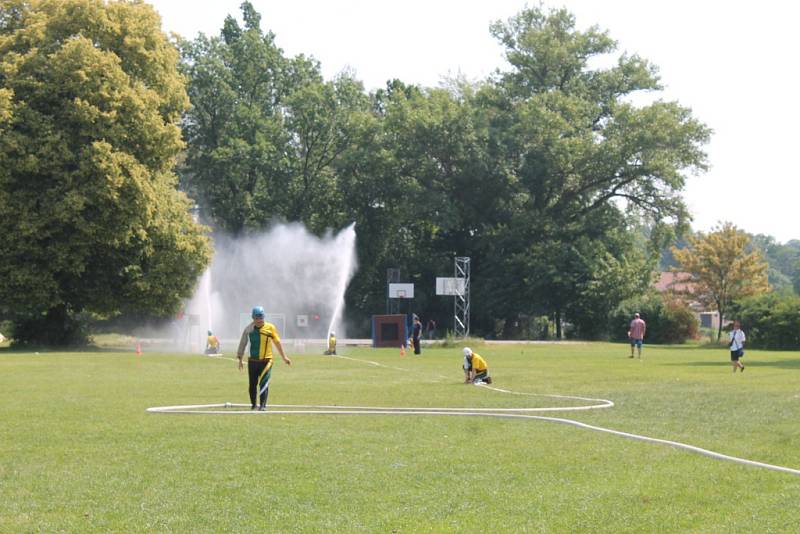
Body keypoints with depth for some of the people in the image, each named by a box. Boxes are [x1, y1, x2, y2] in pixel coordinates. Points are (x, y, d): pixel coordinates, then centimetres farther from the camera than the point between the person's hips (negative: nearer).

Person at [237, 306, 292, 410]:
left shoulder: (270, 327, -1)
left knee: (264, 384, -12)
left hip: (266, 361, -2)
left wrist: (284, 357, 6)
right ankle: (253, 404, 23)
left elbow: (277, 342, 6)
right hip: (252, 361, 2)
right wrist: (240, 359, 8)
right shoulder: (249, 329, 2)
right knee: (252, 385, 8)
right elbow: (242, 344, 10)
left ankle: (262, 405, -11)